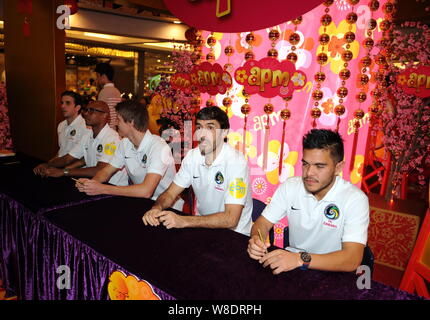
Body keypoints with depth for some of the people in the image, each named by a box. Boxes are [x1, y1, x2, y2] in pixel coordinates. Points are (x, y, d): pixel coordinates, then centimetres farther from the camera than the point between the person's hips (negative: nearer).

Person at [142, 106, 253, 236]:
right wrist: (157, 208, -19)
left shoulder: (236, 162, -22)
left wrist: (183, 221, -32)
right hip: (203, 225, 5)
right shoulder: (192, 156, -1)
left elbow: (230, 219, -27)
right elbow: (170, 194, 4)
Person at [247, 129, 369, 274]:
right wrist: (256, 239, -24)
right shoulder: (290, 186, -4)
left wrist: (301, 259, -39)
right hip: (292, 266, 4)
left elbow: (352, 259, -25)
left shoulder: (355, 199, -17)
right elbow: (263, 223, 0)